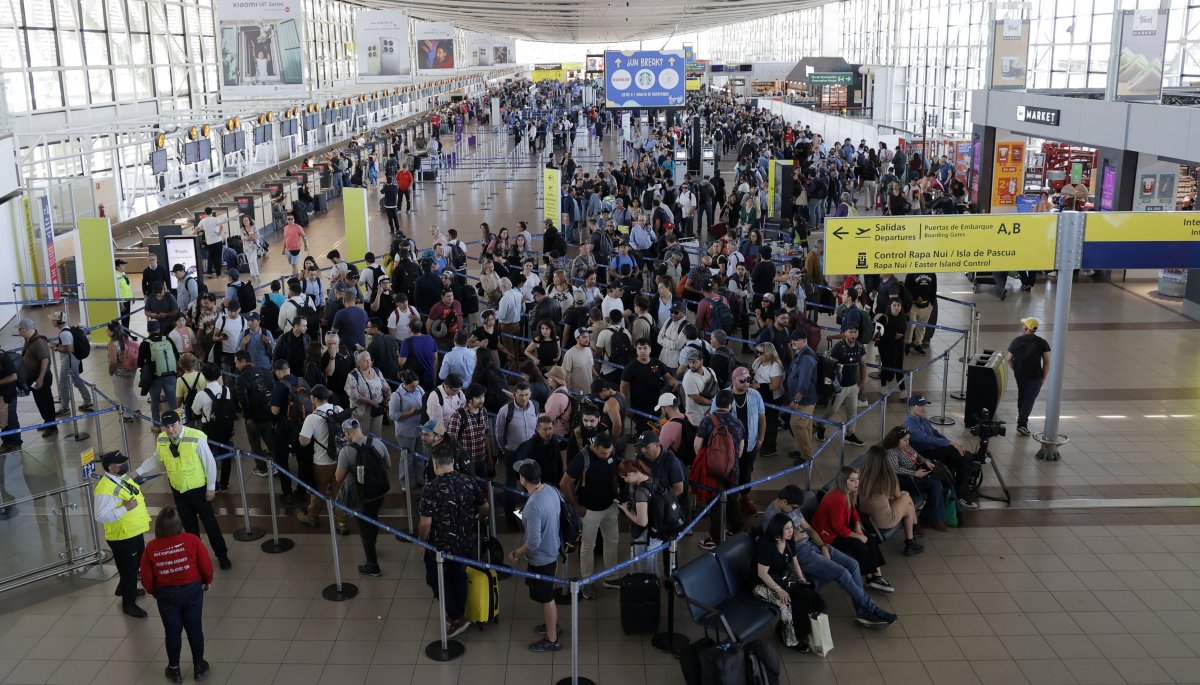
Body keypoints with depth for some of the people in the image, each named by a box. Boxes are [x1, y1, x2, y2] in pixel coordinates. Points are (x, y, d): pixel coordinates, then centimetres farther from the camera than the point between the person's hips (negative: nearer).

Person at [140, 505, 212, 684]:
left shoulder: (151, 548, -14)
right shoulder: (191, 540, -17)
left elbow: (146, 577, -4)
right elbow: (206, 565, -10)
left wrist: (153, 592, 16)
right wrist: (208, 581, 10)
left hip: (166, 594, 0)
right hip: (192, 589, 0)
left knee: (173, 632, 16)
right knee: (195, 629, 14)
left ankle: (174, 670, 29)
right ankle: (199, 667, 27)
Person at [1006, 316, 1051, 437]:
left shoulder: (1016, 341, -2)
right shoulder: (1042, 343, -6)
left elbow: (1009, 359, 3)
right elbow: (1047, 362, -8)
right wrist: (1044, 378, 1)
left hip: (1020, 375, 3)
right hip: (1035, 376, -3)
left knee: (1021, 395, 25)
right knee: (1029, 399, 0)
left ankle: (1021, 416, 40)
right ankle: (1022, 424, -11)